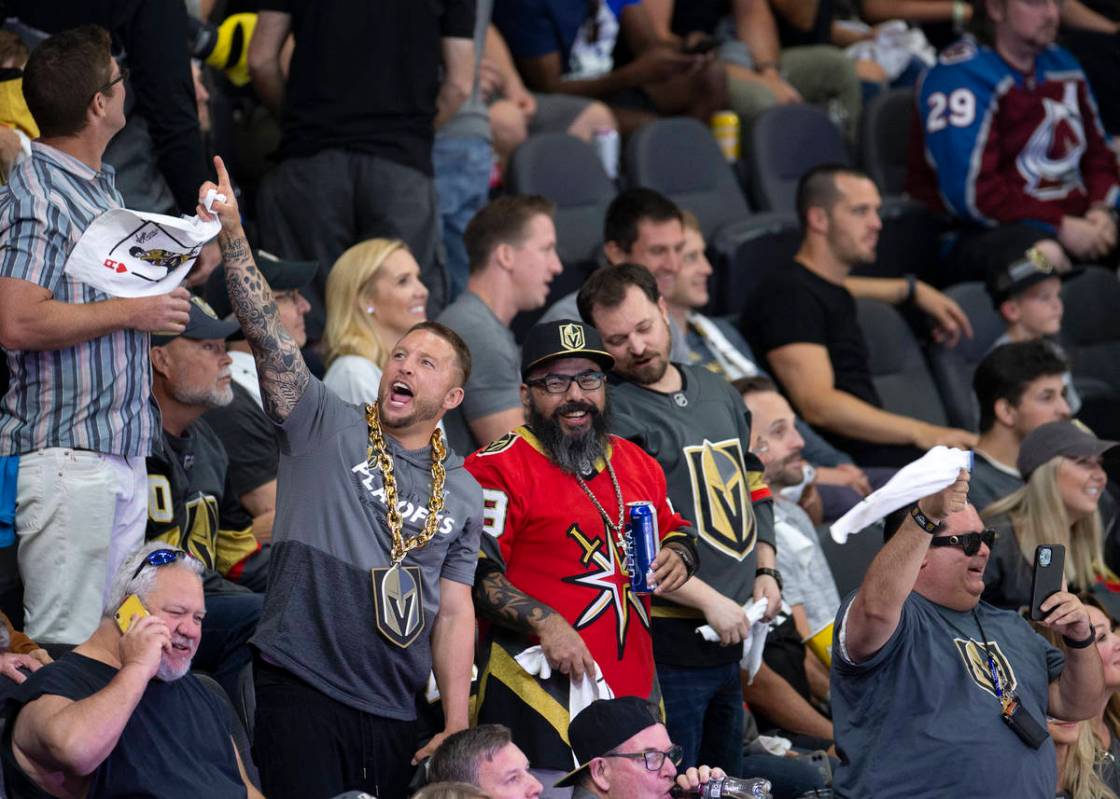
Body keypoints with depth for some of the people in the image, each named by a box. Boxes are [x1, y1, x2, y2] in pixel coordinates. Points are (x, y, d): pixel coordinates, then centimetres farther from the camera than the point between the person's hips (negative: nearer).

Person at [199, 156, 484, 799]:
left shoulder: (462, 493, 14)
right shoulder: (327, 425, 4)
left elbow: (454, 613, 12)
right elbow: (267, 333, -8)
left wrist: (458, 727, 3)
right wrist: (231, 234, -21)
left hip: (396, 714, 4)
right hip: (302, 691, -4)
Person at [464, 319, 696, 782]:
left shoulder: (638, 465, 17)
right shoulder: (499, 470, -5)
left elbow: (677, 532, 32)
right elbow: (473, 573, -11)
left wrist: (677, 556, 8)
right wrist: (545, 623, -20)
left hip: (635, 688, 7)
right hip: (544, 688, -7)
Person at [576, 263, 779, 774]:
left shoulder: (718, 393, 15)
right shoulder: (609, 415, -12)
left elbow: (754, 488, 26)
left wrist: (765, 569, 11)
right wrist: (708, 601, -19)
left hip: (731, 638, 8)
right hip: (666, 649, -8)